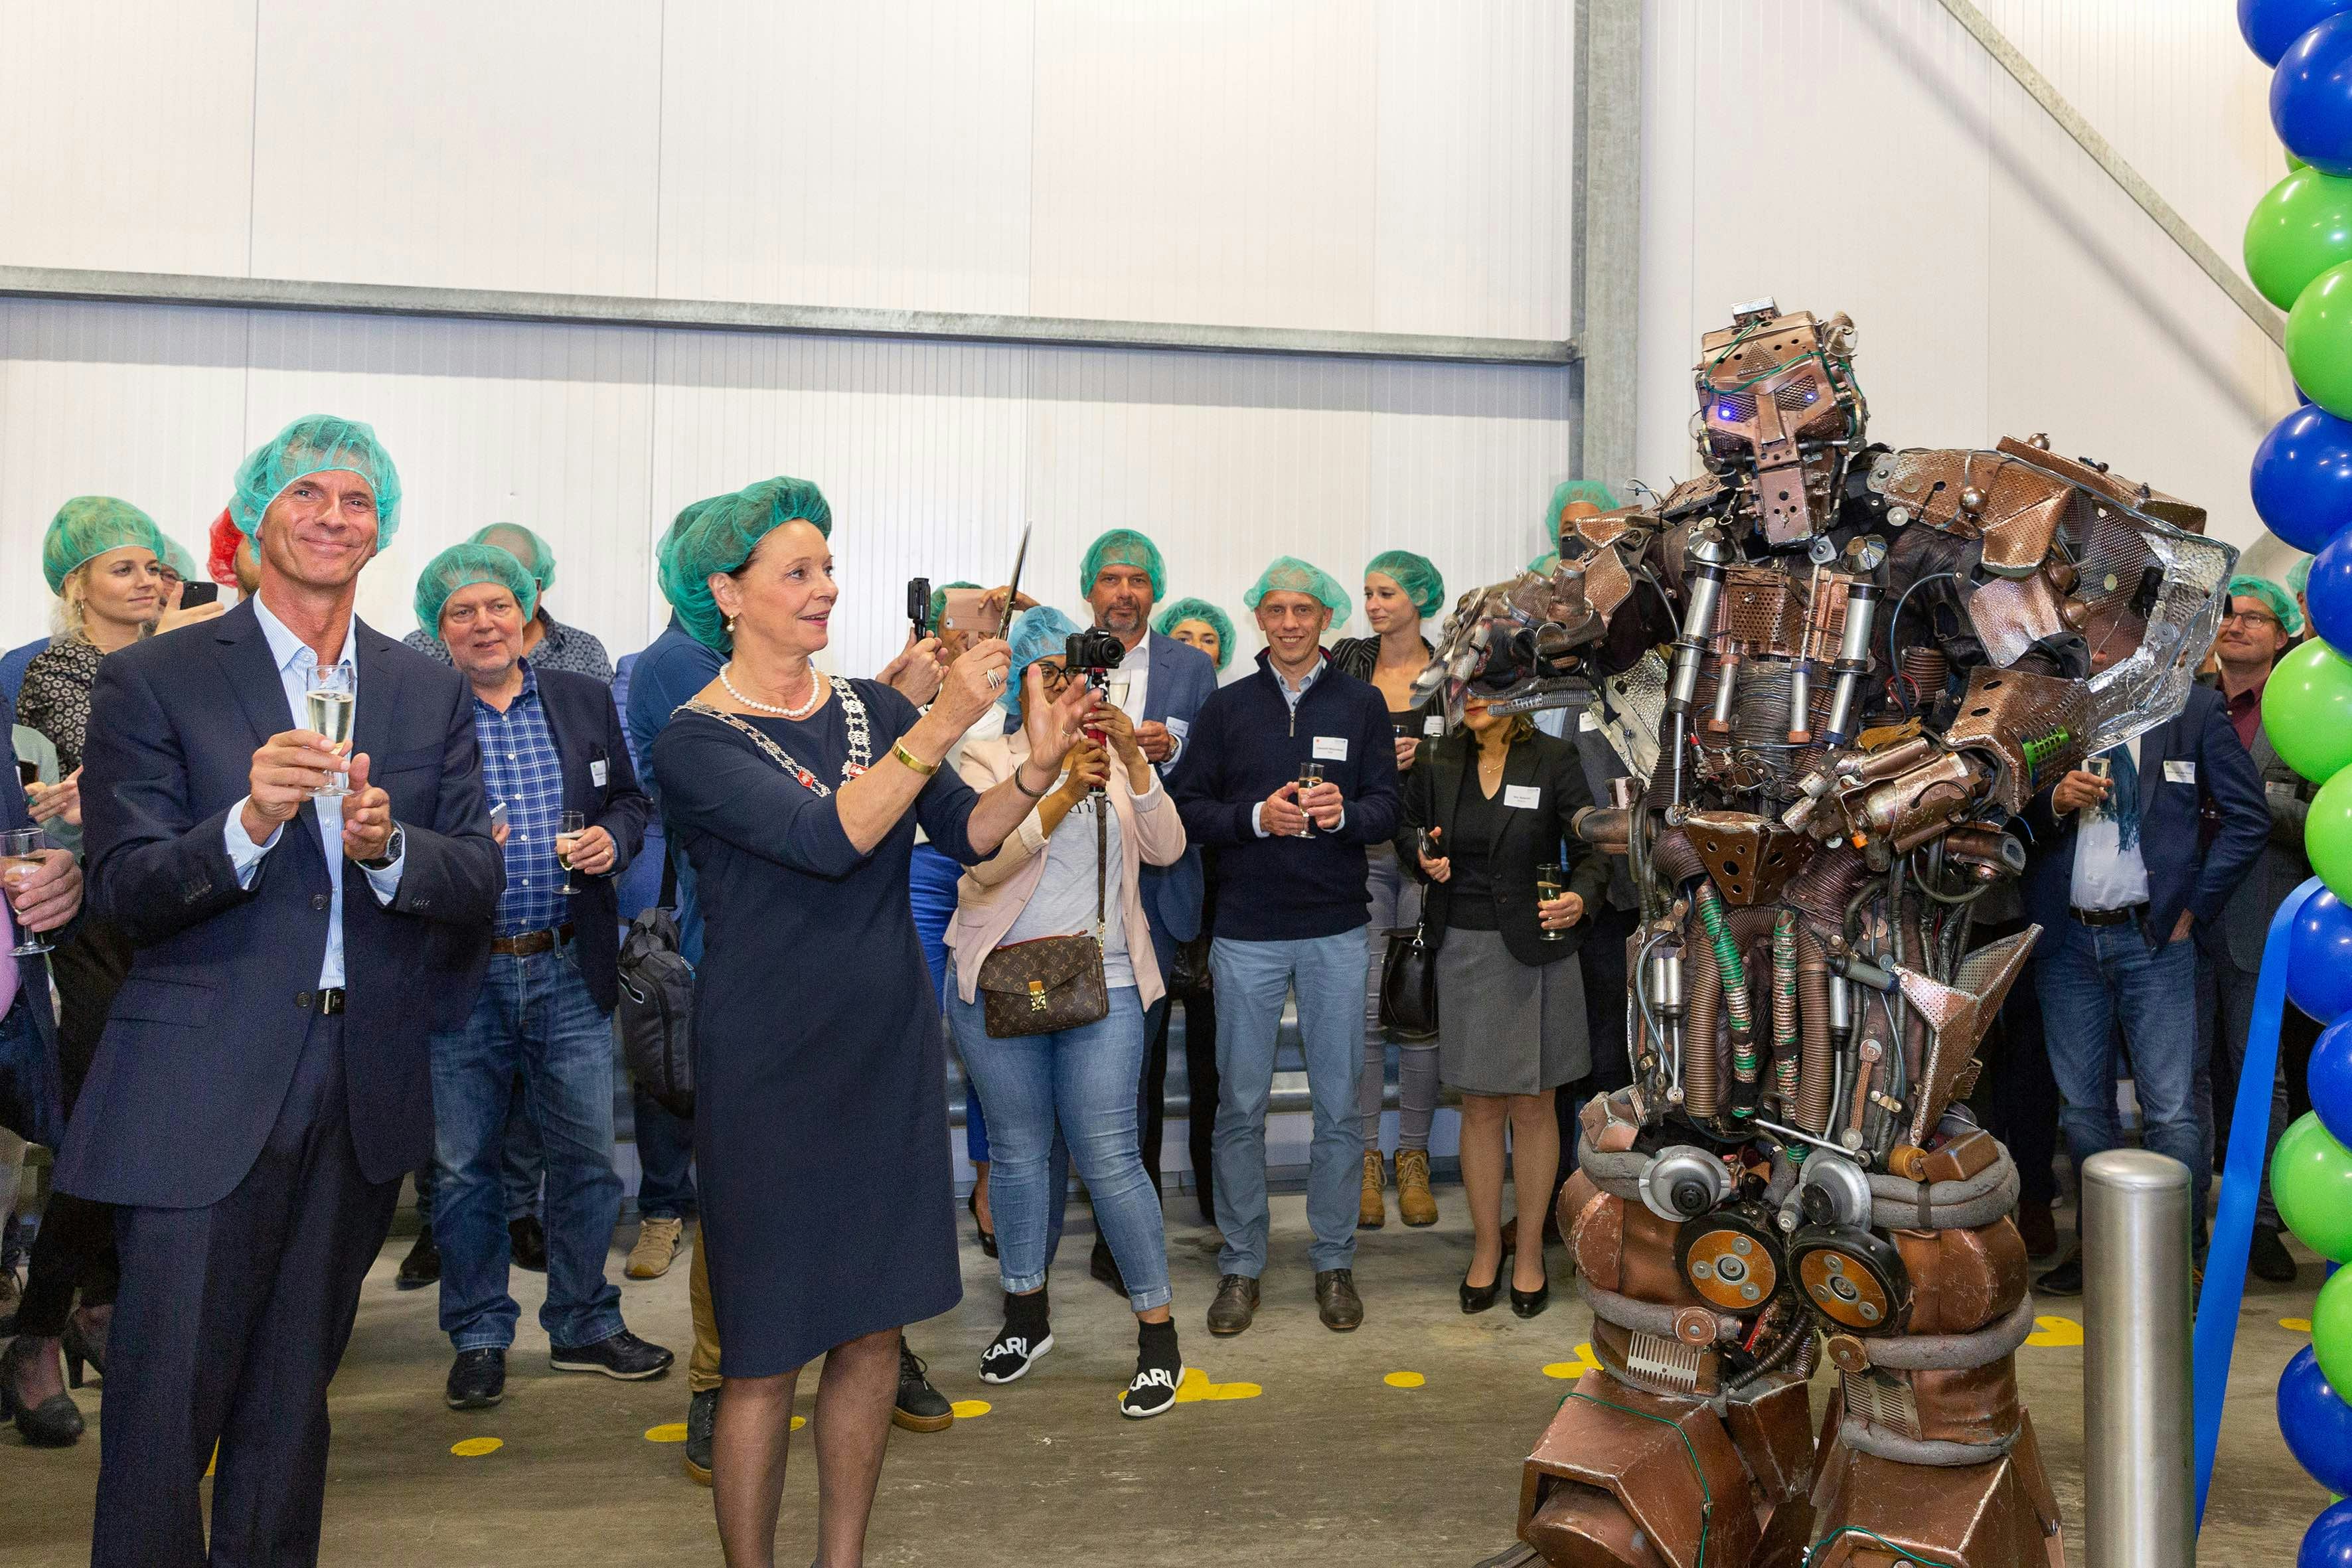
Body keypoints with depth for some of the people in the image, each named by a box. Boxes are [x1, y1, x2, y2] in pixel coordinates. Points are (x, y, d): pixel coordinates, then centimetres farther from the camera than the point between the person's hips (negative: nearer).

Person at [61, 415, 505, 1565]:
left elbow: (479, 886, 1)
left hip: (365, 1097, 4)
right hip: (202, 1093, -3)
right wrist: (249, 823, -26)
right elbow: (124, 891, -9)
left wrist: (388, 846, -19)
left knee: (294, 1394, 18)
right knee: (166, 1400, 1)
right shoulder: (152, 682, -2)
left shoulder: (430, 694, 7)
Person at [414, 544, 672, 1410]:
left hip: (569, 970, 3)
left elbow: (628, 799, 14)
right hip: (462, 975, -2)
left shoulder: (585, 700, 7)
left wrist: (613, 838, -7)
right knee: (465, 1165, 9)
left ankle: (583, 1323, 28)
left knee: (586, 1155, 10)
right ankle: (480, 1336, 26)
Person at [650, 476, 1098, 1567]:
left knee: (874, 1327, 13)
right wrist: (945, 723, -27)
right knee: (768, 1352, 5)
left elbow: (968, 835, 0)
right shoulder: (695, 742, -10)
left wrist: (1040, 765, -17)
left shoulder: (873, 708, 6)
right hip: (769, 1062, -5)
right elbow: (828, 837, -24)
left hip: (889, 1046, 5)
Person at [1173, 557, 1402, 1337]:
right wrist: (1258, 817, -16)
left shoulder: (1363, 704, 5)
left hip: (1336, 932, 0)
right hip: (1247, 932, 0)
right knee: (1241, 1104, 5)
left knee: (1339, 1105, 7)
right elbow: (1190, 810, 1)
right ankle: (1240, 1264, 19)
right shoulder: (1226, 707, 5)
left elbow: (1387, 810, 1)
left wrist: (1343, 813, -20)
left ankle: (1334, 1262, 21)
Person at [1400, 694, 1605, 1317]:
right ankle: (1485, 1247, 24)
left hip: (1535, 949, -2)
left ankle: (1530, 1252, 22)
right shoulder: (1438, 763, 4)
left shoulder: (1555, 760, -5)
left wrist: (1580, 898, -24)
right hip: (1463, 949, 2)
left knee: (1532, 1104, 7)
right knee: (1481, 1105, 9)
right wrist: (1423, 854, -4)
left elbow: (1592, 849, -4)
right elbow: (1407, 826, 18)